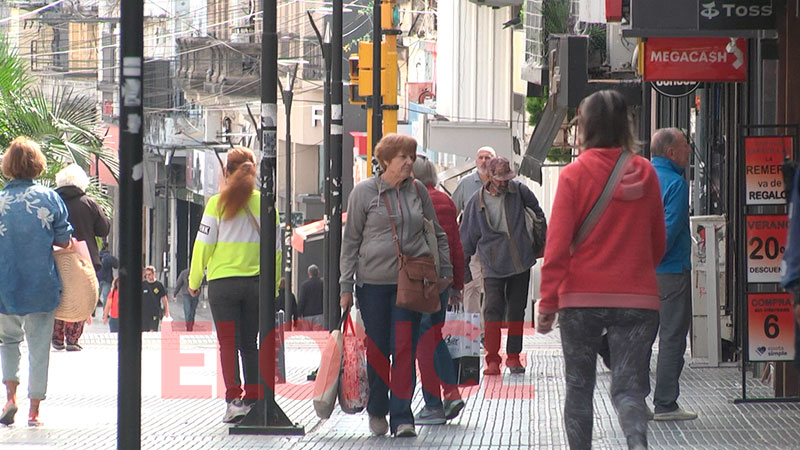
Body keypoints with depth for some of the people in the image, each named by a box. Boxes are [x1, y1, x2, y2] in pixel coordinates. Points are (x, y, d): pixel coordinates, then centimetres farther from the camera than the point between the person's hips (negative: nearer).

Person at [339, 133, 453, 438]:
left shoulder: (418, 191, 7)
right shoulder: (364, 192, 0)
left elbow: (437, 235, 18)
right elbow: (351, 241, 2)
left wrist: (445, 271, 12)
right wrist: (346, 286, -1)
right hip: (373, 282, -1)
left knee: (404, 349, -6)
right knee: (377, 350, 6)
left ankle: (401, 417, -6)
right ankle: (377, 412, 23)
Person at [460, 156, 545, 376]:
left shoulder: (518, 191, -1)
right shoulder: (477, 202, -4)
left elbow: (536, 209, 21)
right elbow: (467, 238, 5)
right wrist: (463, 269, 6)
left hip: (520, 263, 2)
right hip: (493, 267, -2)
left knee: (517, 310, 7)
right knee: (493, 310, -11)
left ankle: (513, 357, 17)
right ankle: (492, 360, -7)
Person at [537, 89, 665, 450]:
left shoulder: (574, 175, -6)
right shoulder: (645, 173, 3)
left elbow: (557, 244, -9)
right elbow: (658, 242, 12)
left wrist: (548, 301, -5)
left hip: (582, 298, -2)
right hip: (637, 298, 2)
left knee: (579, 386, 15)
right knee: (627, 387, -1)